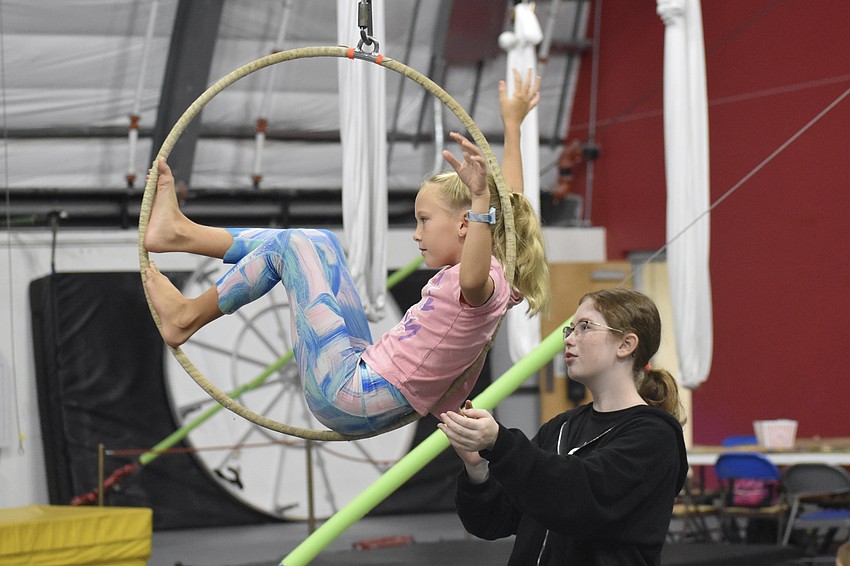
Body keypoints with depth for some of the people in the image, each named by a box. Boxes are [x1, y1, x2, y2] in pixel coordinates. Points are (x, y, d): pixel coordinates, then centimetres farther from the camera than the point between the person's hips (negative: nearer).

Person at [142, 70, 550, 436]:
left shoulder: (485, 285, -19)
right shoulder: (495, 274, 8)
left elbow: (474, 279, -46)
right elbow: (508, 205, 25)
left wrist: (481, 198, -57)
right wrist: (512, 125, 32)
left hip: (349, 398, -10)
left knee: (295, 244, -2)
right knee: (317, 243, 17)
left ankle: (190, 315, 13)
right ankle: (181, 232, 21)